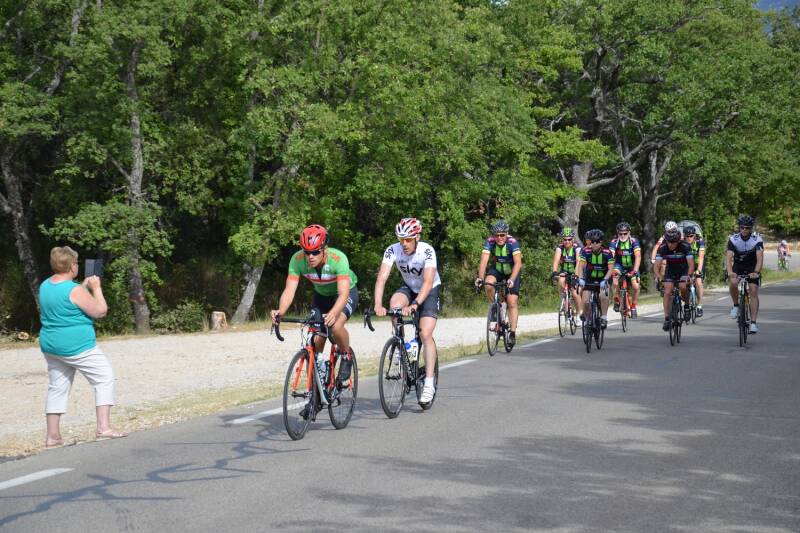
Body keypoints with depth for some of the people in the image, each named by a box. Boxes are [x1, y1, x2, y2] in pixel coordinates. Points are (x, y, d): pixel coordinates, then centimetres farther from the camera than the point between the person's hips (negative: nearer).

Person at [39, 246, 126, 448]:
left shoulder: (44, 286, 6)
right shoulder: (75, 290, -19)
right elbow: (100, 311, -13)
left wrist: (84, 286, 18)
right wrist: (96, 288, -1)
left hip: (50, 346, 8)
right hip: (77, 346, -8)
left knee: (57, 387, 15)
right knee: (104, 378, 1)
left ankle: (52, 435, 15)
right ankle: (103, 427, -6)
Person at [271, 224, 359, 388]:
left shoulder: (338, 258, -37)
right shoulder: (297, 259, -27)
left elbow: (343, 293, -44)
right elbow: (289, 290, -31)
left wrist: (333, 313, -63)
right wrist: (280, 311, -51)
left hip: (346, 292, -4)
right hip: (321, 295, 4)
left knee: (336, 326, -30)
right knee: (316, 340, -5)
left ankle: (346, 356, -1)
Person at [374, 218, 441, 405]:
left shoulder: (427, 251, -29)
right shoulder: (393, 250, -21)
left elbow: (428, 282, -38)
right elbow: (381, 278, -30)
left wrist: (414, 304, -53)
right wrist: (378, 305, -45)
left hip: (429, 291, -3)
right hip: (409, 288, 3)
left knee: (425, 334, -18)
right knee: (395, 302, -31)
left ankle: (429, 384, -15)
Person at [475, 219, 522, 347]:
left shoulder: (513, 242, -30)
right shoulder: (489, 242, -23)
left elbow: (518, 263, -39)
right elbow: (484, 261, -32)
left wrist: (512, 279, -53)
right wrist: (480, 278, -47)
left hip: (512, 272, -2)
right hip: (497, 269, 2)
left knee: (512, 302, -11)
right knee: (488, 285, -30)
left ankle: (513, 333, -4)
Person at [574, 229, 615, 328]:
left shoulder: (607, 252, -19)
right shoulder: (586, 251, -18)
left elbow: (610, 269, -22)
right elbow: (581, 266, -23)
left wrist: (605, 280, -36)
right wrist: (580, 278, -39)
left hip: (602, 279, -1)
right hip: (589, 280, 1)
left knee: (603, 295, -29)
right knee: (585, 301, -13)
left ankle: (604, 318, -16)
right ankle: (585, 316, 16)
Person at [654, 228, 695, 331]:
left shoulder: (685, 246, -28)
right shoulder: (662, 248, -23)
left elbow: (691, 264, -31)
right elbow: (657, 265, -24)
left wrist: (689, 276, -49)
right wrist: (658, 277, -42)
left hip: (683, 271, -2)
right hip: (670, 271, 2)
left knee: (683, 287, -28)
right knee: (667, 292, -15)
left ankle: (686, 305, 0)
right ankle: (667, 319, -10)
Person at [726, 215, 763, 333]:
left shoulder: (757, 240, -22)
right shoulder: (733, 239, -19)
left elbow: (760, 258, -31)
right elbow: (728, 257, -28)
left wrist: (756, 272, -48)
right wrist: (730, 272, -46)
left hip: (752, 268, -1)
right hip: (738, 267, 1)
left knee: (753, 292, -13)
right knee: (733, 283, -29)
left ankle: (753, 322, -10)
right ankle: (736, 305, -4)